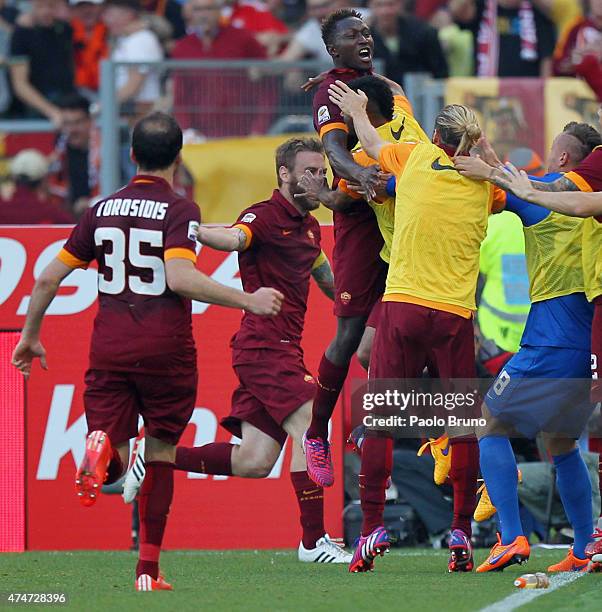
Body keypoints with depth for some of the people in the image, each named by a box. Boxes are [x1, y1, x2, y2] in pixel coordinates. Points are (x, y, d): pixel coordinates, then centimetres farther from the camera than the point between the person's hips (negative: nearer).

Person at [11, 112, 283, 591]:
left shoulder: (102, 210, 10)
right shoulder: (180, 210, -6)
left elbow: (49, 278, 11)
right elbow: (179, 277, -22)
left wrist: (30, 335, 24)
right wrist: (248, 300, -17)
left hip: (108, 351, 3)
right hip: (165, 350, -3)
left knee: (113, 461, 1)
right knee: (161, 454, 12)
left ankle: (101, 447, -36)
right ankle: (148, 570, 11)